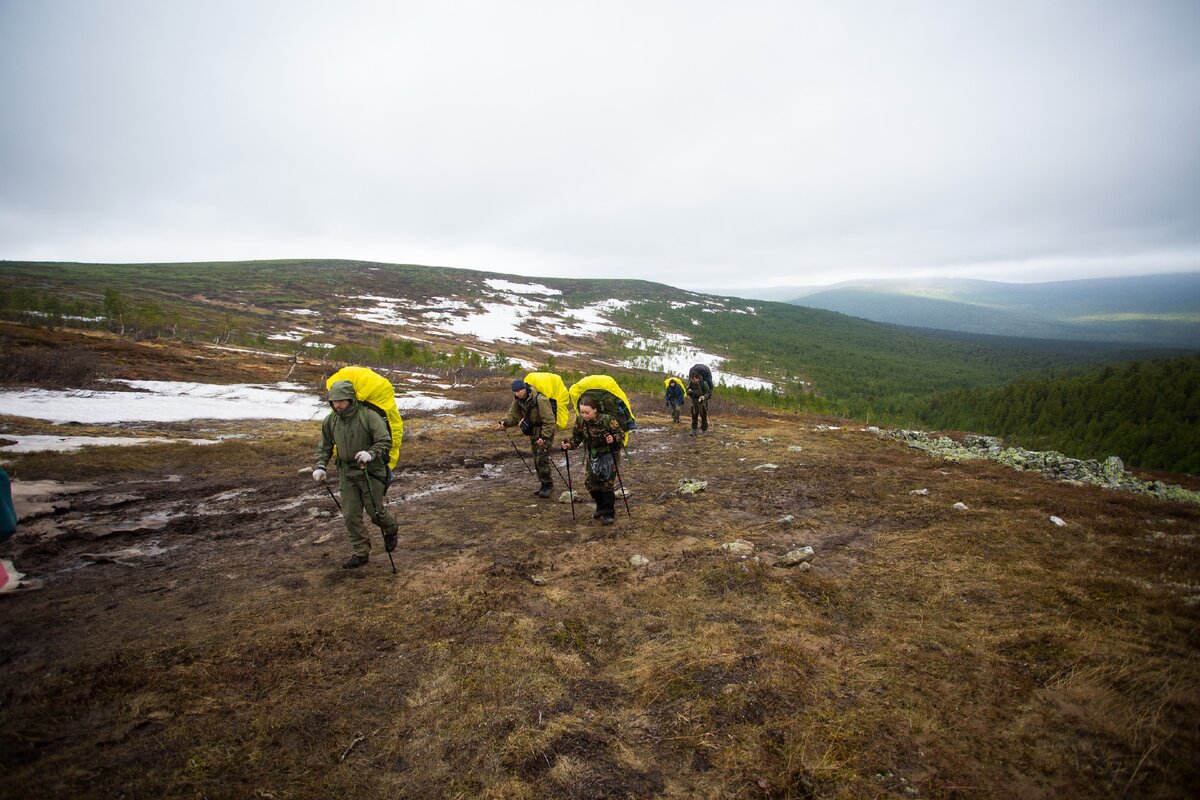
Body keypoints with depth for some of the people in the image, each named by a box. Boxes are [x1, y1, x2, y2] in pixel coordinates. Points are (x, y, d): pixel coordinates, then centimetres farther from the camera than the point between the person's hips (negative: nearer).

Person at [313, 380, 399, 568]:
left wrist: (371, 453, -36)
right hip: (347, 473, 5)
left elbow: (385, 441, -19)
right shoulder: (330, 421, 2)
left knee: (375, 512, 2)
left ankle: (390, 530, 35)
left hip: (370, 472, -5)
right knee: (350, 515, 5)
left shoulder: (368, 416, -16)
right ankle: (360, 553, 19)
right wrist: (320, 466, -3)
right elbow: (324, 447, 13)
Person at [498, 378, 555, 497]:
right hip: (533, 431, 8)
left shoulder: (539, 399, -27)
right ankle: (542, 484, 26)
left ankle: (548, 485, 3)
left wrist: (544, 437, -30)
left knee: (542, 459, -11)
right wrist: (505, 422, -20)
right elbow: (514, 415, 1)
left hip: (545, 431, -8)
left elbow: (549, 421, -25)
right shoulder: (518, 399, -3)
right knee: (536, 459, 13)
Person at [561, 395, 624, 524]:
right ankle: (601, 508, 31)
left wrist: (613, 439, -38)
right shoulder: (580, 421, -13)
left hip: (609, 454, -5)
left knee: (606, 484, -10)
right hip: (593, 454, 5)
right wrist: (569, 444, -22)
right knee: (591, 483, 5)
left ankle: (609, 514, 4)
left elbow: (621, 434, -17)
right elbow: (576, 437, -3)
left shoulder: (607, 420, -27)